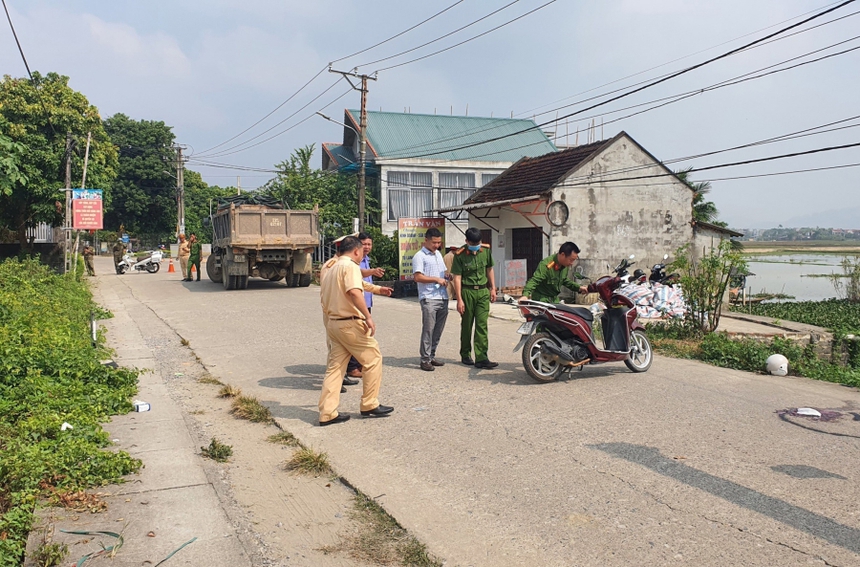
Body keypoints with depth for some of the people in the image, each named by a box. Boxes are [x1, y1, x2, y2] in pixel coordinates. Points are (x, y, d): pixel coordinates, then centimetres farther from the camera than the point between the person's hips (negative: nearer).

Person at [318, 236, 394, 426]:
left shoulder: (331, 270, 18)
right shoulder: (350, 266, -10)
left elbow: (324, 299, 21)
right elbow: (354, 292, -27)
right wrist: (368, 316, -26)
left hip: (333, 323, 9)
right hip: (350, 323, -9)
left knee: (334, 367, 9)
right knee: (373, 359, 5)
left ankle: (327, 413, 8)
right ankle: (369, 405, 12)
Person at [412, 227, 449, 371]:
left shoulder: (438, 254, 20)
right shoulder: (419, 256, -4)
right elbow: (417, 277, -14)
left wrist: (447, 277, 9)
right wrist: (436, 279, -14)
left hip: (443, 297, 8)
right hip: (429, 298, -8)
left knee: (438, 330, 10)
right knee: (428, 330, -8)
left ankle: (431, 356, 20)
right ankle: (425, 360, -3)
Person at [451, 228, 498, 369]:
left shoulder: (486, 250, 3)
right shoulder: (460, 255, -9)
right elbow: (457, 277, -10)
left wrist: (493, 288, 13)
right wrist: (459, 299, -13)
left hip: (483, 291, 3)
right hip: (467, 292, -3)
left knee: (482, 325, -3)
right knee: (466, 325, 8)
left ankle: (481, 358, -4)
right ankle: (465, 355, 23)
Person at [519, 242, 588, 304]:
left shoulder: (565, 265, -2)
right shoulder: (546, 265, -27)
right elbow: (534, 281, -36)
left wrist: (578, 287, 12)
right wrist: (525, 295, -51)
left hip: (555, 299, 7)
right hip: (542, 300, -7)